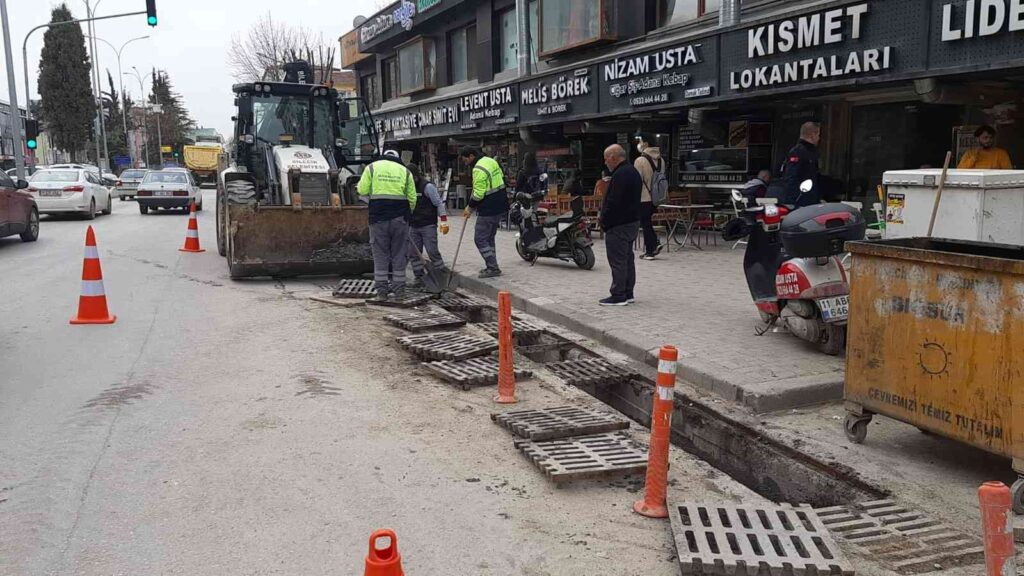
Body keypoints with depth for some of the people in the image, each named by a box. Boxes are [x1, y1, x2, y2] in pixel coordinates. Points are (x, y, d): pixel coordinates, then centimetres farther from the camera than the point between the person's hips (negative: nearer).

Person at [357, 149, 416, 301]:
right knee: (399, 253, 8)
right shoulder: (405, 171, 11)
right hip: (400, 217, 1)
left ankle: (381, 291, 5)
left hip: (378, 216, -1)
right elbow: (412, 198, 7)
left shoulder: (372, 167, 8)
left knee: (380, 254, 5)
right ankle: (399, 290, 11)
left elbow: (362, 190, 0)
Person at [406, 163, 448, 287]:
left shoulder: (427, 186, -10)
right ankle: (419, 276, 14)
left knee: (432, 251, -7)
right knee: (413, 253, 4)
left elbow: (439, 203, -10)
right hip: (413, 227, 6)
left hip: (428, 226, -6)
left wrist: (444, 222, -14)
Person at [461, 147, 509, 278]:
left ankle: (493, 268, -3)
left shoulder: (479, 169, -19)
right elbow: (501, 178, 20)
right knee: (489, 238, 18)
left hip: (488, 210, -10)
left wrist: (470, 208, -7)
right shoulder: (490, 161, 12)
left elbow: (478, 194, -22)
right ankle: (492, 267, 23)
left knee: (480, 239, -3)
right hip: (500, 207, 10)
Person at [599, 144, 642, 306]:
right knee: (627, 259, 14)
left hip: (619, 225, -11)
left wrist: (604, 222, -13)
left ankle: (618, 296, -3)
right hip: (633, 221, 11)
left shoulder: (621, 175, -19)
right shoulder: (633, 171, 15)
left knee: (617, 261, -6)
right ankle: (628, 293, 20)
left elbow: (613, 203, -24)